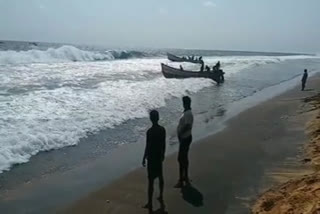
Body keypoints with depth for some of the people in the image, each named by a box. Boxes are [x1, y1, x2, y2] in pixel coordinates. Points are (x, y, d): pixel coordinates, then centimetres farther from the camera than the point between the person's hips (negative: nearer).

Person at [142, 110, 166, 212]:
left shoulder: (150, 131, -22)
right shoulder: (162, 129, -4)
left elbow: (147, 147, -17)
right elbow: (164, 144, 6)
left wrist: (144, 158, -6)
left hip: (151, 158, -6)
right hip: (159, 156, 6)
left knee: (151, 181, 1)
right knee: (160, 177, 21)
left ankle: (150, 203, 8)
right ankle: (161, 196, 37)